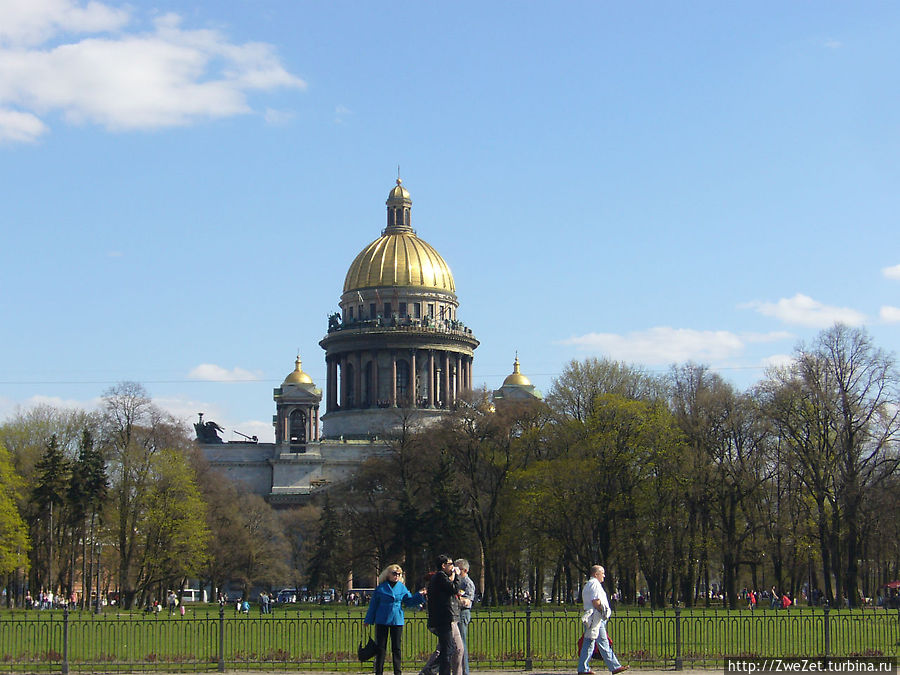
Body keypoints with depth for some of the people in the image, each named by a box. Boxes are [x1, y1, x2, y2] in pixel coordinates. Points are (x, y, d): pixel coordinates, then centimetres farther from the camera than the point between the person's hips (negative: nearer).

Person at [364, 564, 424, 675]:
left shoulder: (402, 587, 7)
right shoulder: (381, 588, 1)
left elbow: (409, 601, 7)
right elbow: (373, 604, 7)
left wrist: (419, 595, -9)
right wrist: (368, 620, 10)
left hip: (397, 621, 1)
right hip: (382, 621, -1)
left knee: (396, 648, 5)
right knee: (380, 647, 2)